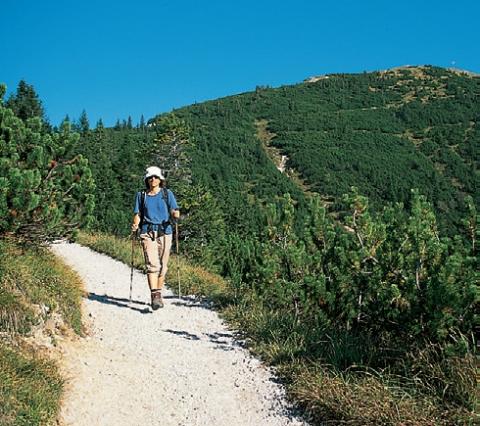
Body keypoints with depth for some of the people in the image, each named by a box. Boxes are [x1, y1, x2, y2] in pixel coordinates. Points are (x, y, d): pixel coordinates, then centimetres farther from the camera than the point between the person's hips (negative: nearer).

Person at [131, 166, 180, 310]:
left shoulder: (167, 194, 9)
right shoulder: (141, 195, 13)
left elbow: (175, 211, 3)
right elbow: (137, 214, 13)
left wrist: (176, 214, -21)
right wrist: (135, 224, -7)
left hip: (165, 232, 1)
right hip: (147, 232, -1)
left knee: (162, 266, 5)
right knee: (152, 265, -15)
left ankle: (158, 295, 21)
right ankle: (155, 296, -20)